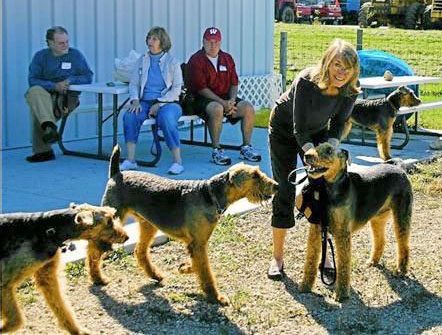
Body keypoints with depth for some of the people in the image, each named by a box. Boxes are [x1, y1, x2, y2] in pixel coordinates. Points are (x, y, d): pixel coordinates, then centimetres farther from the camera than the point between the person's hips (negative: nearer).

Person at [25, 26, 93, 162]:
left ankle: (42, 151, -30)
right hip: (45, 95, 1)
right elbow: (32, 80, -3)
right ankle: (49, 126, -50)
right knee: (34, 91, -34)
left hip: (67, 97, -1)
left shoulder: (75, 55, 8)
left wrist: (70, 80, -15)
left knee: (37, 110, -30)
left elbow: (88, 77, 3)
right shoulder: (40, 56, 9)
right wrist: (54, 86, -18)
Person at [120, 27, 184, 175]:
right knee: (129, 115, -27)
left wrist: (159, 104, -15)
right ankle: (130, 160, -25)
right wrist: (135, 100, -9)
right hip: (145, 101, 3)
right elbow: (133, 83, 12)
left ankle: (177, 161, -29)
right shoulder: (142, 60, 14)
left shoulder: (172, 61, 3)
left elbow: (176, 89, -4)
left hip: (167, 102, -3)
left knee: (167, 119, -36)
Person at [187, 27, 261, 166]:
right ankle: (216, 150, -28)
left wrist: (231, 101, -8)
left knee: (248, 108, -17)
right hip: (202, 100, -6)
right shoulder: (196, 60, -5)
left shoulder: (227, 59, 14)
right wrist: (222, 102, -20)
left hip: (226, 98, 6)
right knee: (217, 109, -38)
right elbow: (201, 88, -13)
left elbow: (234, 83, 13)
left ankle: (246, 147, -3)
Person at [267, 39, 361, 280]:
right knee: (285, 191, -6)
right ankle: (277, 258, 4)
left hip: (317, 132, 4)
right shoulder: (306, 82, -36)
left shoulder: (351, 89, -21)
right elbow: (299, 129, -33)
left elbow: (338, 124, -11)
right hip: (284, 130, -4)